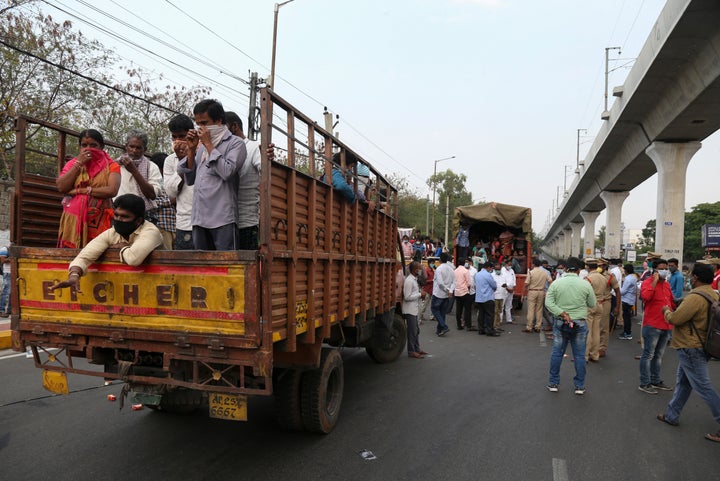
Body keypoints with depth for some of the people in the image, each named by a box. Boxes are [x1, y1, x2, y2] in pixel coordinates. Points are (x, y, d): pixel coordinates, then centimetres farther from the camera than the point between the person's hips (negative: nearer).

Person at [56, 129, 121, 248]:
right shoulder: (73, 163, 14)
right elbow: (61, 187, 0)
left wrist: (81, 190, -8)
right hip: (74, 219, 2)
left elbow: (112, 190, -11)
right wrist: (79, 164, -2)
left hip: (99, 220, -2)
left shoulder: (110, 166, 5)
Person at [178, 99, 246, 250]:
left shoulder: (235, 143, 2)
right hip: (199, 219, 7)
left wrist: (208, 144, -6)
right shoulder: (202, 146, 22)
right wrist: (191, 150, 9)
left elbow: (227, 172, -15)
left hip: (222, 219, -6)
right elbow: (190, 179, 19)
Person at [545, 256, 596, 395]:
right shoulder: (585, 285, -7)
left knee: (557, 353, 9)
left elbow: (548, 303, -11)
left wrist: (562, 314, -12)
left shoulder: (556, 283, -6)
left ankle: (553, 383, 17)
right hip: (580, 324, 0)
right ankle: (579, 386, 18)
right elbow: (592, 304, 4)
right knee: (579, 355, 9)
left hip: (560, 322, 1)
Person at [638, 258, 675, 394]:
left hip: (666, 326, 8)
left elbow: (671, 300, 25)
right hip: (652, 325, -8)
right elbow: (645, 296, -31)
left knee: (659, 355, 17)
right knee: (648, 355, -1)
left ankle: (655, 381, 28)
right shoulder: (647, 282, -11)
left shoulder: (667, 284, 13)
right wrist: (655, 281, -25)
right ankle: (644, 383, 6)